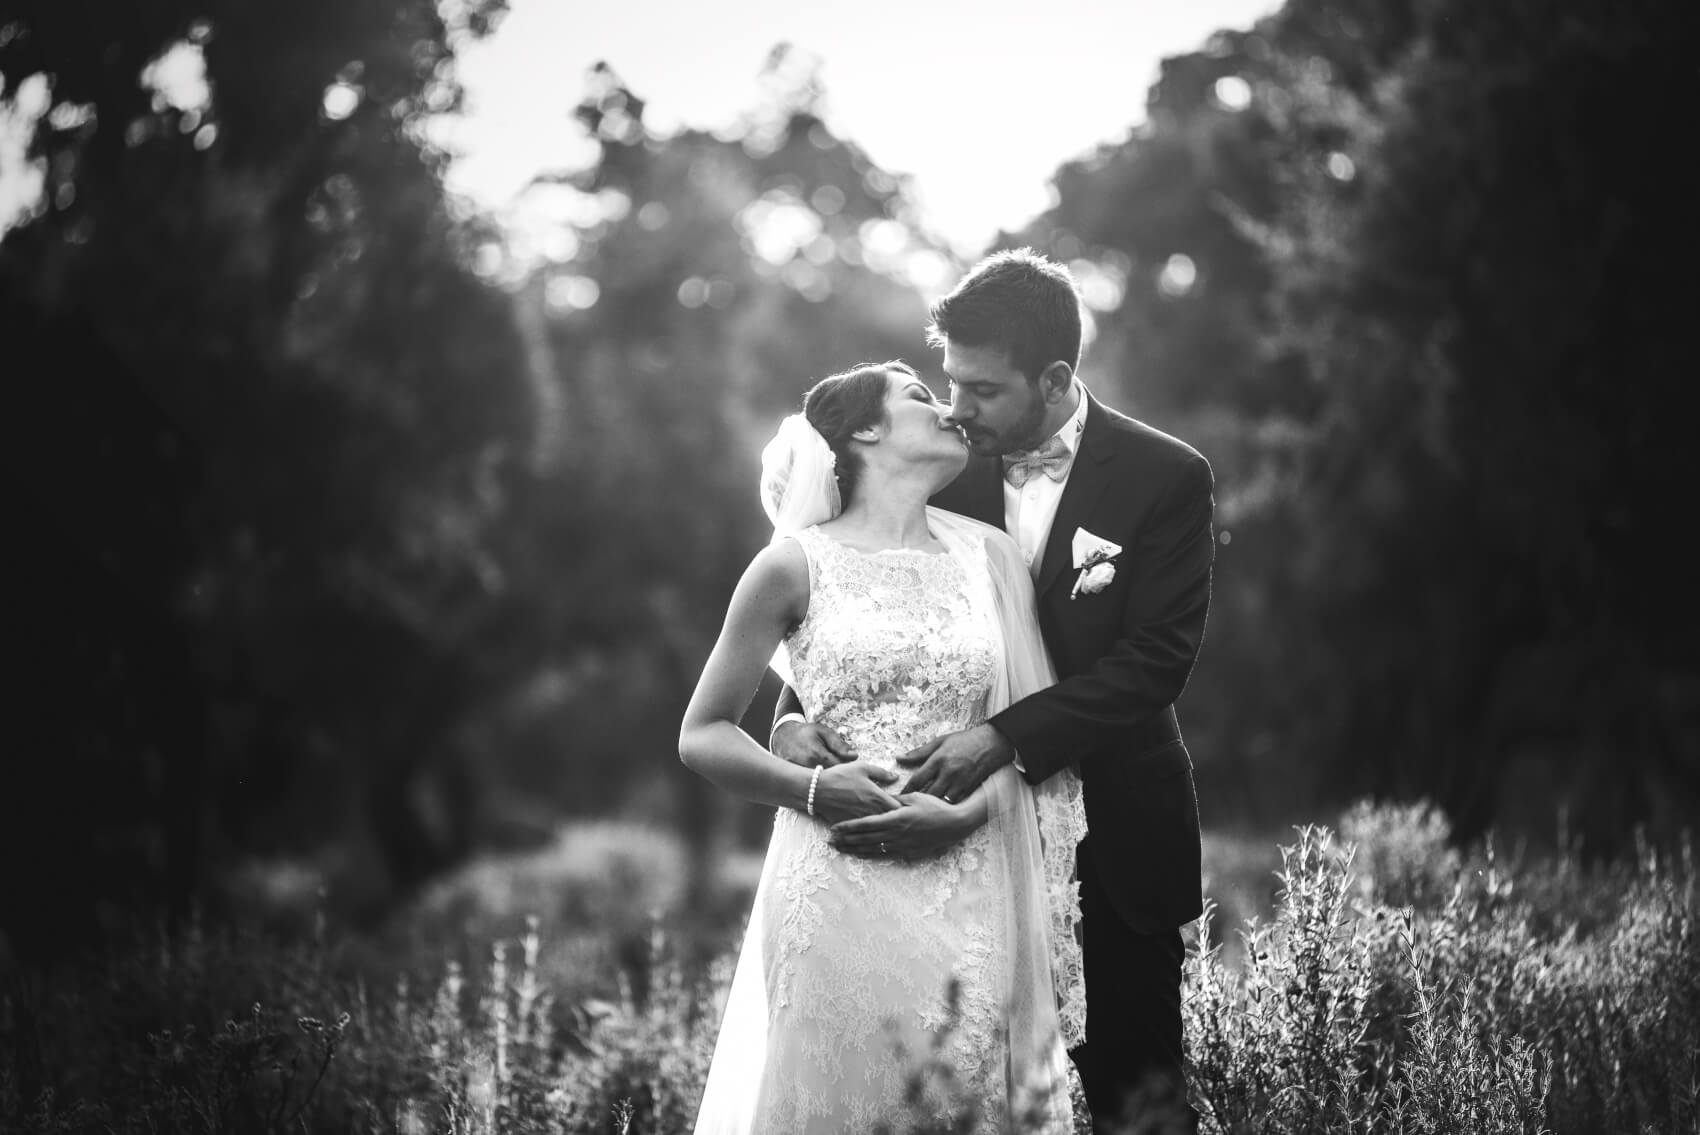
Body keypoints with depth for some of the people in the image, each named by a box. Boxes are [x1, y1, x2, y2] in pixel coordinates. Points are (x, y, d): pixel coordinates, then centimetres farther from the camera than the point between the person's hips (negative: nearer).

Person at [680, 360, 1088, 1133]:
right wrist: (814, 788, -12)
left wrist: (964, 811, -12)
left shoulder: (987, 556, 11)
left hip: (969, 889, 3)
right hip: (840, 888, -3)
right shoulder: (797, 564, 1)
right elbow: (702, 735, 3)